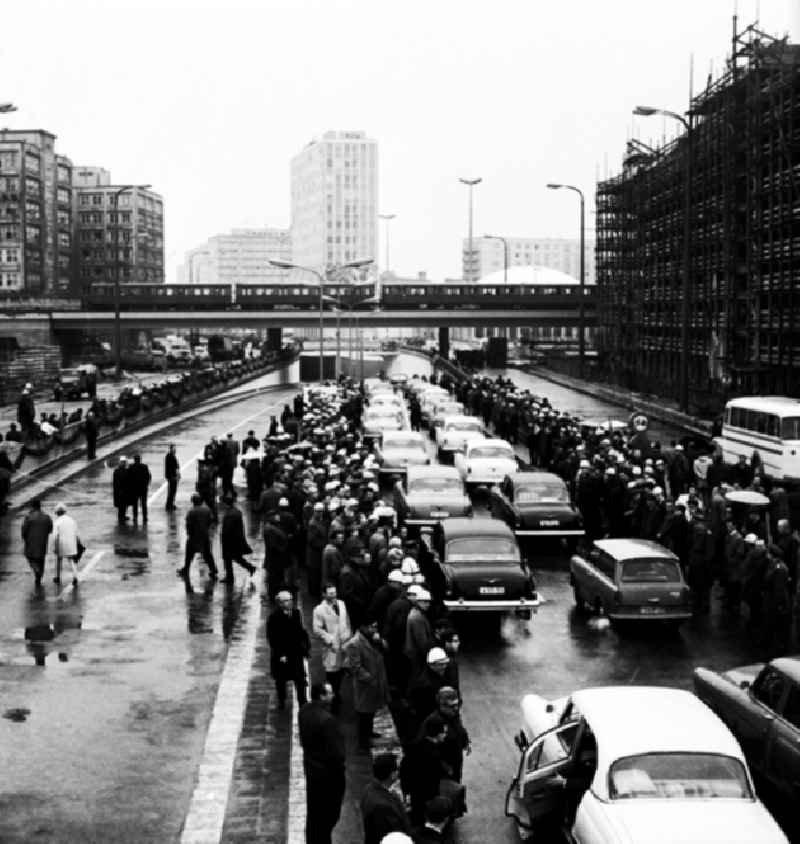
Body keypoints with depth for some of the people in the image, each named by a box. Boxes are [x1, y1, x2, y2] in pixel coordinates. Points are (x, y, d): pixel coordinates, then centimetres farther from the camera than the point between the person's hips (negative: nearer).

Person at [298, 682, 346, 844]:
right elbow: (336, 752, -26)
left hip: (310, 766, 8)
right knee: (328, 814, 10)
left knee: (313, 811, 22)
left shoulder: (304, 711, -5)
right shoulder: (327, 720, -31)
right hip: (328, 772, -8)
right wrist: (340, 767, -8)